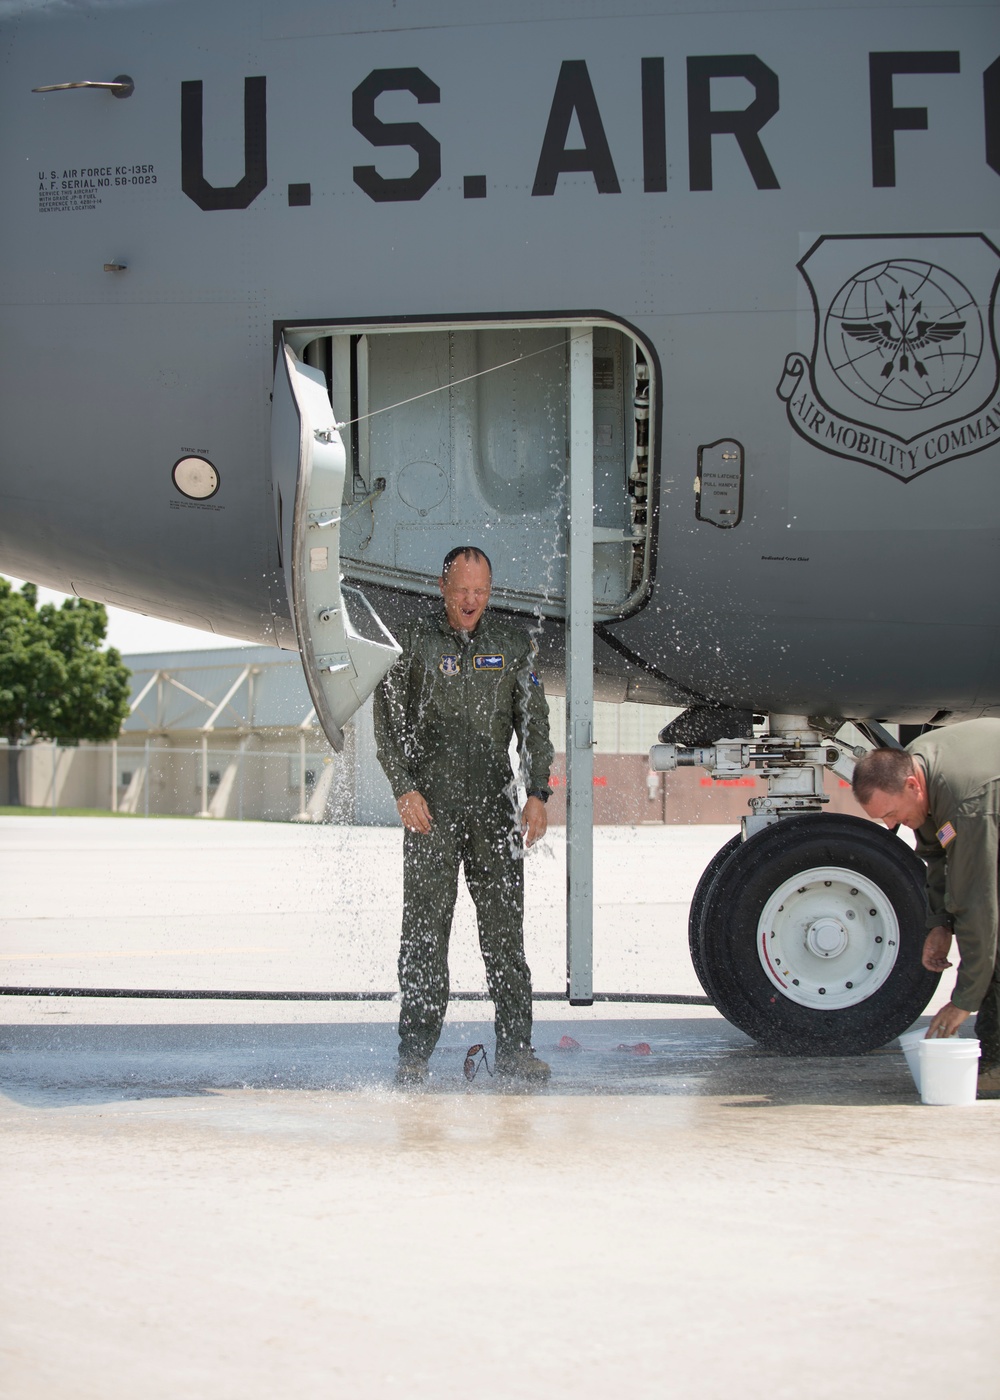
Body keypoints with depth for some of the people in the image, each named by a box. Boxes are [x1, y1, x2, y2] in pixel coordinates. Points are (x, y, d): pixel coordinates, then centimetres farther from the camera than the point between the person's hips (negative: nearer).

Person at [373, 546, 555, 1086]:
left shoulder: (513, 646, 10)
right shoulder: (412, 645, 4)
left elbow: (534, 723, 11)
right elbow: (387, 723, 3)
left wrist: (537, 794, 1)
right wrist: (404, 789, -8)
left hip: (494, 806, 2)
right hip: (430, 805, -2)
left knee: (504, 926, 1)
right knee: (425, 928, -3)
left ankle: (514, 1048, 6)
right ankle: (415, 1052, 1)